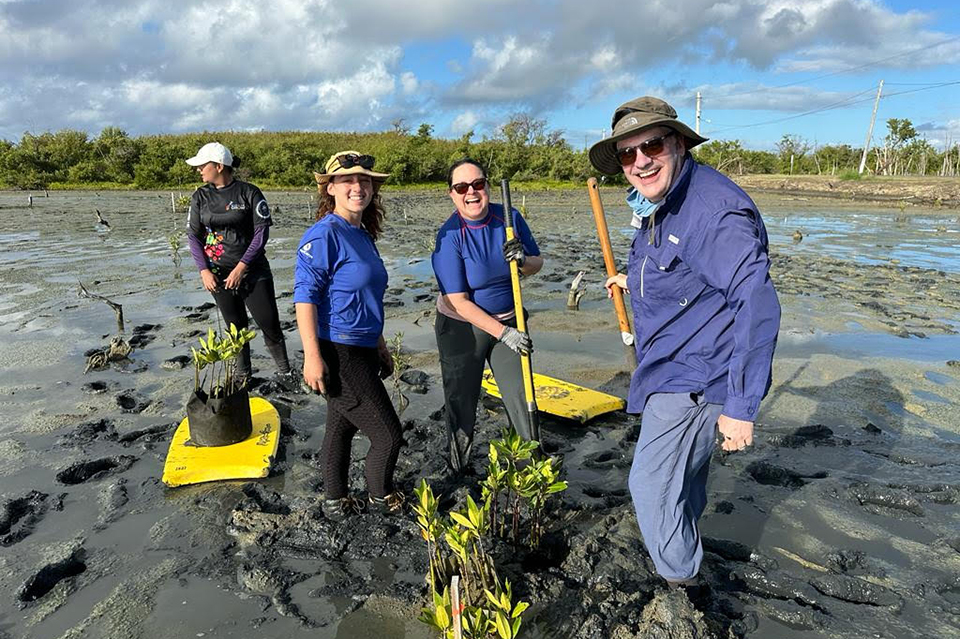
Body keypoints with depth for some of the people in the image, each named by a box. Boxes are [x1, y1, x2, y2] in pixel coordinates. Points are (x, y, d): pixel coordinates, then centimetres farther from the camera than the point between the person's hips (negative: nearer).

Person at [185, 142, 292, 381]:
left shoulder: (249, 192, -6)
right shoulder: (200, 196, 5)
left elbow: (262, 232, -10)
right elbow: (193, 235, 7)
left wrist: (241, 267, -14)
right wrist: (204, 271, -5)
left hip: (253, 270, -3)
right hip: (219, 274, 3)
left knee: (269, 323, -5)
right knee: (235, 326, 10)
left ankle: (285, 373, 11)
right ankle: (243, 374, 25)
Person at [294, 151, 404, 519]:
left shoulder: (364, 235, 12)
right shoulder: (324, 234, -15)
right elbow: (305, 295, -18)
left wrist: (380, 346, 23)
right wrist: (312, 356, -23)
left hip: (360, 351, 9)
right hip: (338, 355, -9)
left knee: (341, 426, 20)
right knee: (388, 434, 1)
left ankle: (335, 502, 37)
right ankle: (381, 497, 27)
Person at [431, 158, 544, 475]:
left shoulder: (509, 217, -7)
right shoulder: (449, 236, -20)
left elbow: (537, 263, 4)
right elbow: (458, 301, -22)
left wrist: (523, 260, -21)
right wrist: (503, 333, -27)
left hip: (509, 321, 3)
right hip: (462, 328, -3)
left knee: (521, 396, 4)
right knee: (462, 402, 9)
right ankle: (459, 470, 31)